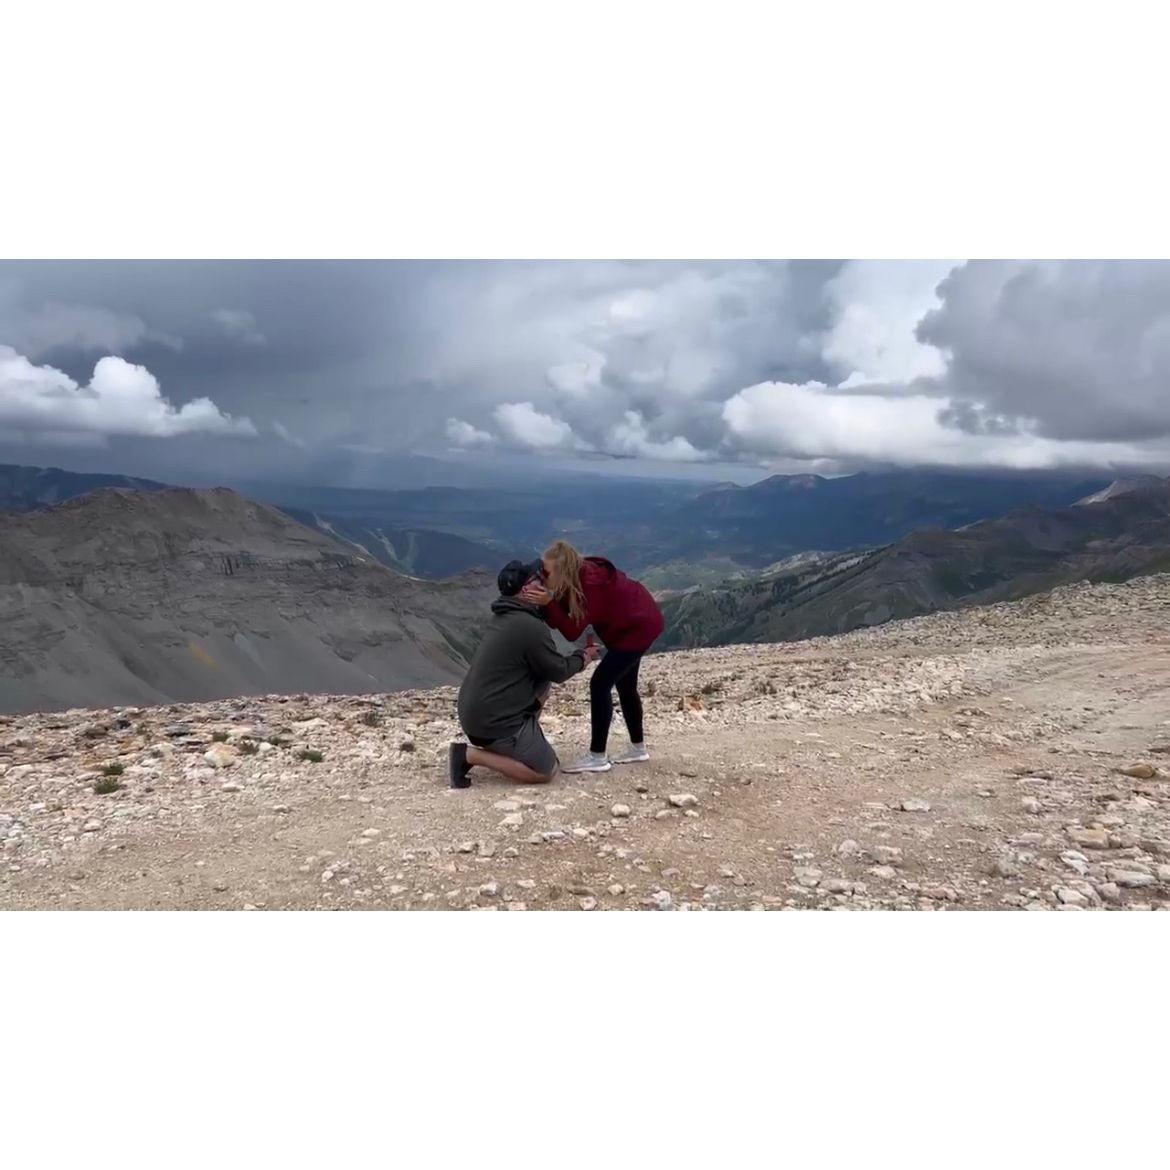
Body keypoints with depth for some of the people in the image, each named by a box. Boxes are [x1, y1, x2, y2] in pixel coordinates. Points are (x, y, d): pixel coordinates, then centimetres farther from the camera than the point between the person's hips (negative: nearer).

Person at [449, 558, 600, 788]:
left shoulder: (503, 617, 9)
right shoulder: (530, 626, -19)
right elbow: (559, 671, -8)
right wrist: (583, 657, 11)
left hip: (475, 711, 9)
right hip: (493, 721, -9)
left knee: (543, 682, 19)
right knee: (546, 772, 0)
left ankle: (513, 748, 19)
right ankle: (469, 754, -6)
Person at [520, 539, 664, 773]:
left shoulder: (591, 584, -32)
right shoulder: (579, 577, -7)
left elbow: (572, 631, -32)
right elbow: (559, 619, -8)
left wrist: (547, 602, -38)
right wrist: (541, 601, -24)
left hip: (640, 626, -10)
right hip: (634, 623, 10)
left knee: (600, 683, -13)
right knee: (625, 685, 20)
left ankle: (597, 757, -9)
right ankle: (638, 747, 34)